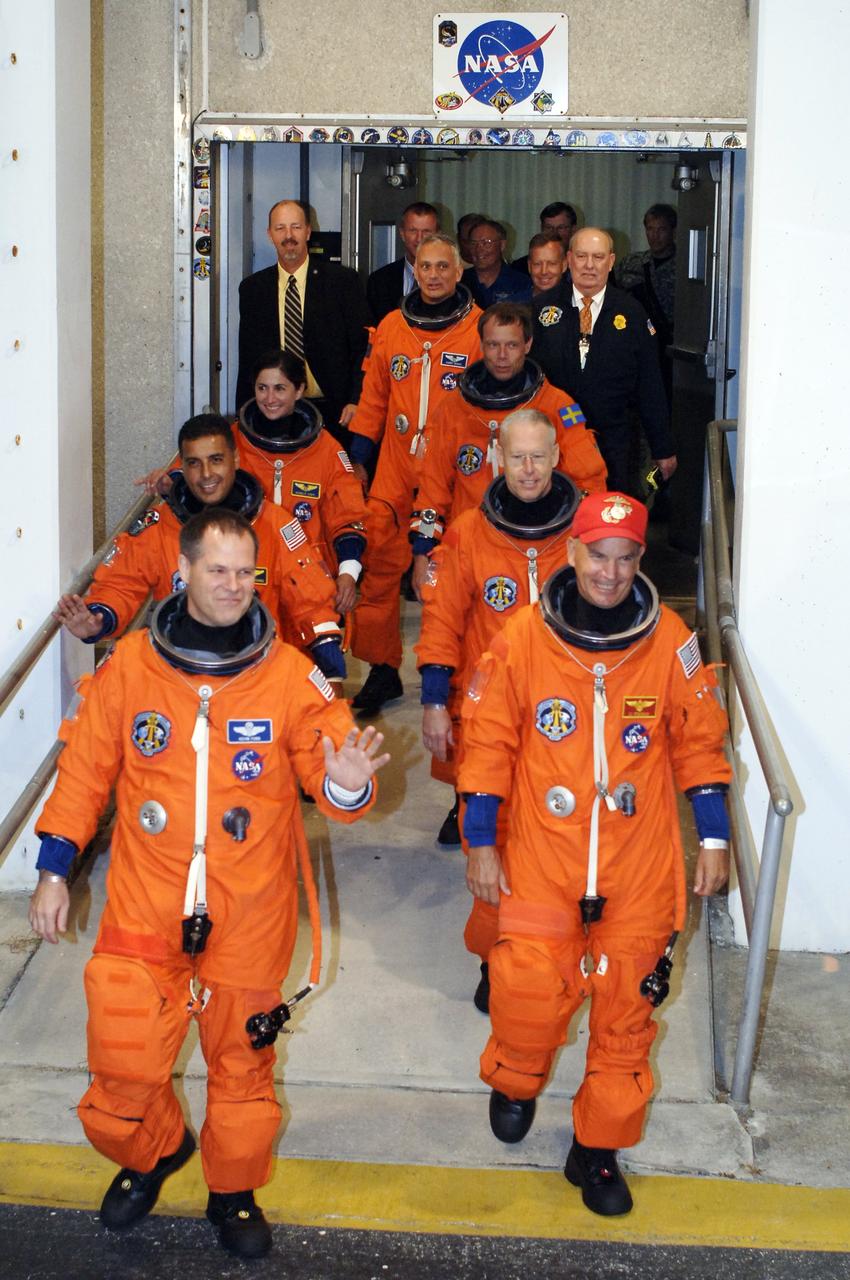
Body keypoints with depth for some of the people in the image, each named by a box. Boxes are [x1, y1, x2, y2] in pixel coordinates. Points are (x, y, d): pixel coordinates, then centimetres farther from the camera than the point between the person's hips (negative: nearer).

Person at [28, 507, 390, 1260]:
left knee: (241, 1058, 13)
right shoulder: (129, 667, -3)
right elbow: (86, 771, 5)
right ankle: (155, 1151, 34)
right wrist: (55, 868, 4)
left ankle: (235, 1191, 38)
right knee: (123, 1056, 0)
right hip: (145, 906, 0)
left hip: (249, 914, 0)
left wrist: (347, 785, -30)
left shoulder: (291, 676, -6)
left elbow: (329, 773, -7)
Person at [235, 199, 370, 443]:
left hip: (333, 413, -2)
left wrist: (356, 402, -10)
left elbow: (363, 347, 0)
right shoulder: (252, 288, 9)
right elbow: (248, 358, 12)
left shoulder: (344, 280, 0)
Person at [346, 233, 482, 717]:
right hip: (395, 473, 3)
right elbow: (374, 397, 14)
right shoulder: (391, 327, 8)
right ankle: (383, 670, 12)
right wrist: (358, 457, 13)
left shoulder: (480, 328, -2)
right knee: (380, 568, 1)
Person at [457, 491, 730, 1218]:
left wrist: (714, 838, 5)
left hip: (641, 869, 1)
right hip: (542, 860, -1)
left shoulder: (670, 640, -4)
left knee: (627, 1007, 7)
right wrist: (481, 844, 0)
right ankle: (515, 1083, 32)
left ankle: (598, 1147, 25)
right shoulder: (522, 639, -6)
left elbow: (699, 742, 5)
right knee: (530, 991, -3)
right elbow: (489, 743, 0)